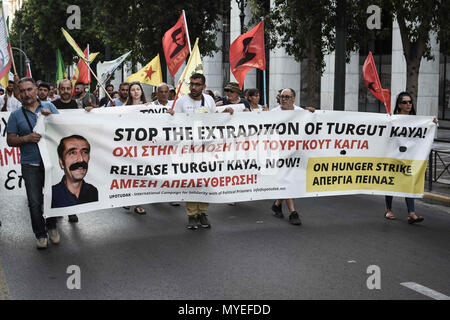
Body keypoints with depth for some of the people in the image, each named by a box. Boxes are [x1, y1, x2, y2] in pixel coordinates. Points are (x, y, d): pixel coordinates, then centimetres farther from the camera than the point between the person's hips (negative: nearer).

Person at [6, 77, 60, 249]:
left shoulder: (49, 106, 5)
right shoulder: (16, 115, 4)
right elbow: (10, 140, 3)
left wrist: (50, 117, -15)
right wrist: (27, 139, -14)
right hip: (30, 165, -1)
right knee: (35, 202, 0)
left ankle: (51, 226, 32)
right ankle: (40, 234, 14)